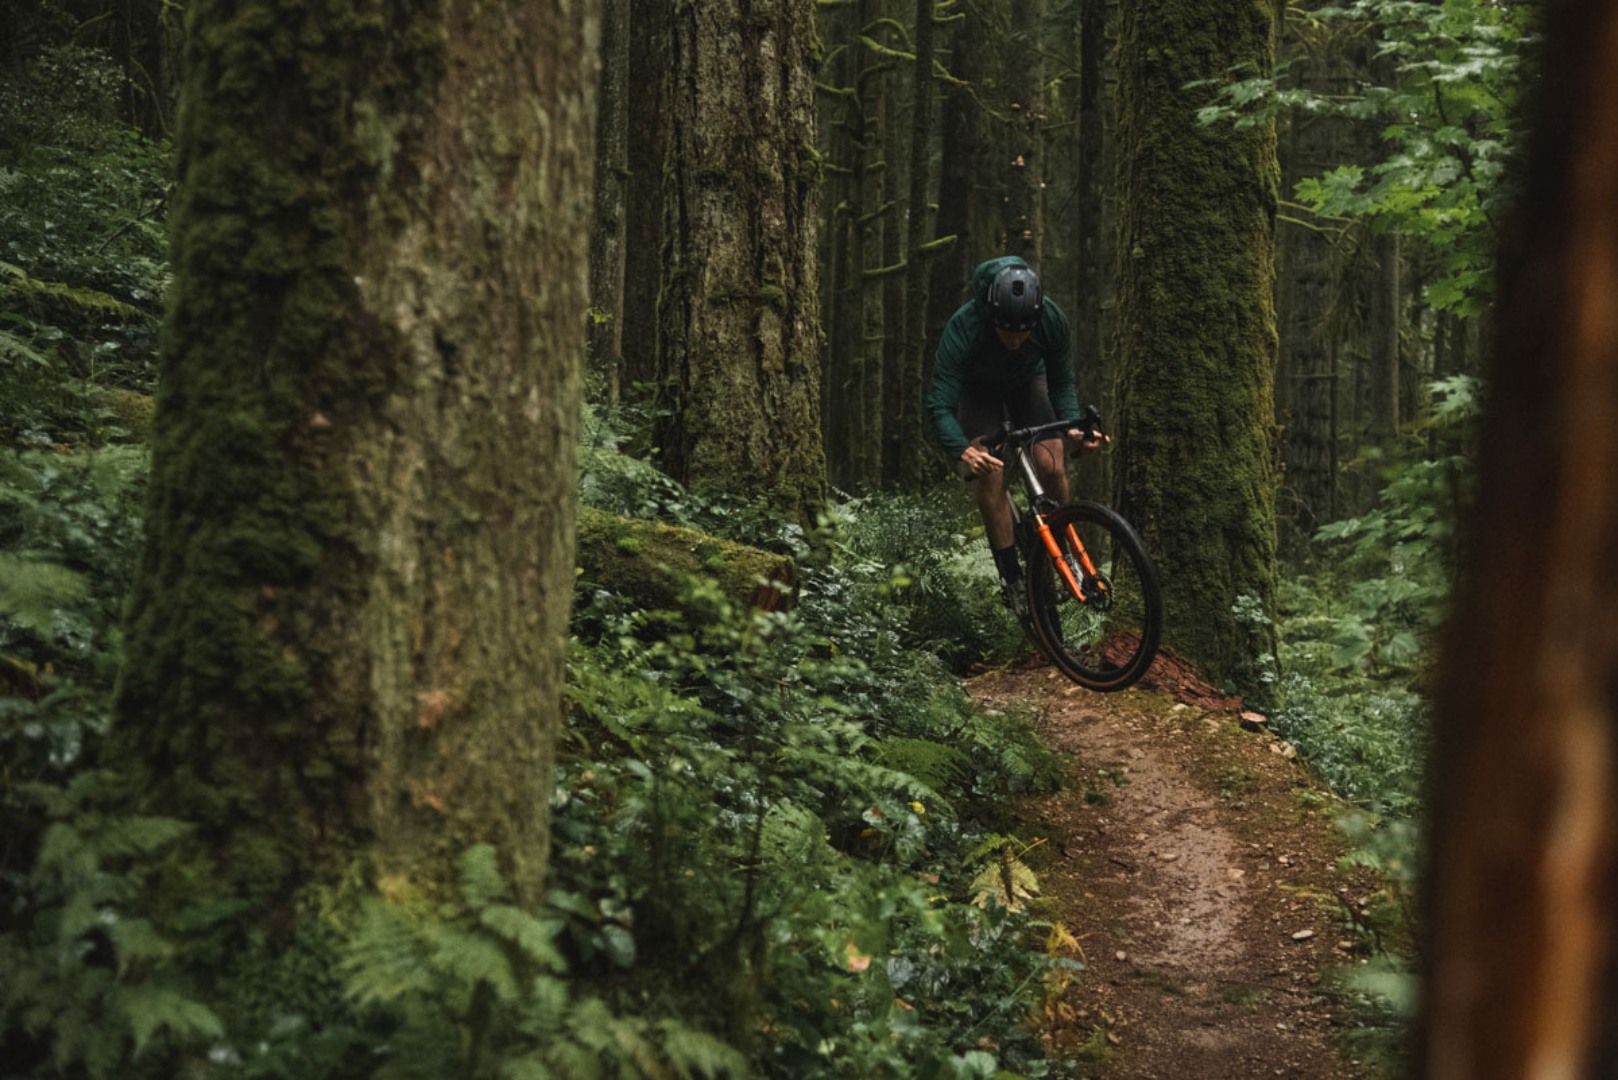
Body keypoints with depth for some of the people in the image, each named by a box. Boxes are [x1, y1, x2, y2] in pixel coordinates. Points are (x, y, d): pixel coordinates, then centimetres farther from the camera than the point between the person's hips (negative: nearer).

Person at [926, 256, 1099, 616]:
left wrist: (1072, 424, -33)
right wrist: (963, 450, -54)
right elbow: (939, 404, -38)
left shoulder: (1053, 321, -31)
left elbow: (1062, 383, -14)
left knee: (1051, 466, -17)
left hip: (1028, 383, 2)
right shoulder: (963, 327, -39)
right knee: (990, 472, -20)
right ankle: (1012, 578, -12)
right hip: (978, 389, -2)